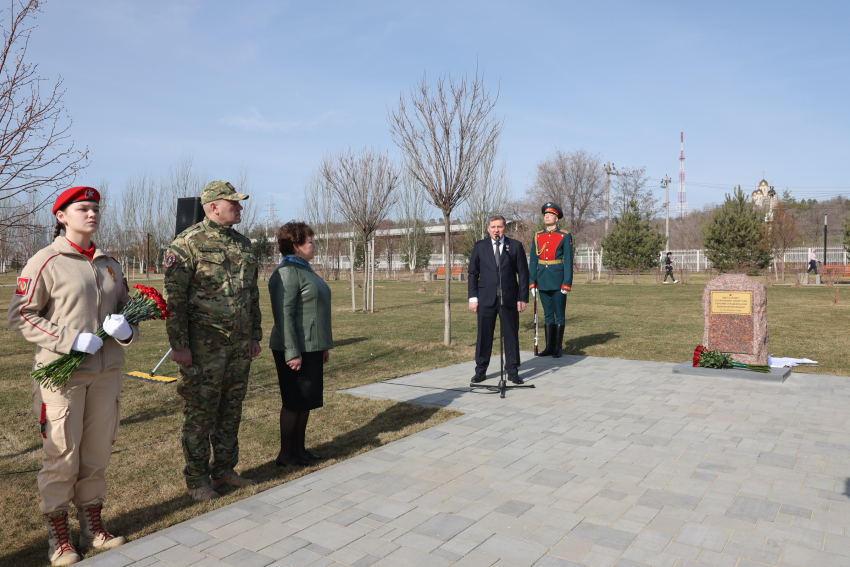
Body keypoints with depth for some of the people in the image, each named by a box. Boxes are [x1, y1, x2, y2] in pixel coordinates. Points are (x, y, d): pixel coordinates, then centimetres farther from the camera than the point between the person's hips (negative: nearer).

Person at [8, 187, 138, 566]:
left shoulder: (109, 264, 11)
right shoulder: (46, 262, -5)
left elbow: (127, 306, 18)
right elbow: (20, 315, -7)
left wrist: (125, 327, -6)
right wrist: (71, 339, -18)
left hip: (106, 371, 5)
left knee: (97, 452, 12)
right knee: (62, 454, 2)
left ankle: (92, 526, 27)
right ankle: (58, 536, 20)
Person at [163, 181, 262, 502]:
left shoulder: (243, 244, 13)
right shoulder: (188, 243, -9)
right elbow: (174, 297, -12)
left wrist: (255, 335, 15)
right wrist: (178, 344, -16)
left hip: (240, 345, 7)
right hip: (204, 346, -6)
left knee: (231, 411, 14)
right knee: (200, 413, 4)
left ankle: (224, 471, 28)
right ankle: (197, 480, 18)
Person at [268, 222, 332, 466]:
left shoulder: (305, 269, 15)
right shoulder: (286, 273, -16)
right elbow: (283, 315, -22)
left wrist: (324, 344, 21)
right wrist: (292, 352, -24)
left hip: (311, 347, 9)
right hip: (296, 349, -9)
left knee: (307, 401, 15)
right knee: (294, 403, 1)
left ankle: (299, 449, 26)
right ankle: (286, 455, 15)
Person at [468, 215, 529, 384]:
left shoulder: (515, 246, 5)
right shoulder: (479, 246, 8)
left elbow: (523, 273, 4)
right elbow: (473, 273, 8)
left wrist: (523, 298, -2)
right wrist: (473, 297, 1)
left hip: (509, 298, 0)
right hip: (486, 299, 0)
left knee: (511, 335, 5)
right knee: (484, 335, 3)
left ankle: (512, 371, 15)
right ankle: (481, 370, 14)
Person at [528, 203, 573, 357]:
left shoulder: (565, 236, -2)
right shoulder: (537, 236, 9)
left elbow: (568, 261, -5)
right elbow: (533, 261, 9)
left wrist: (567, 283, -11)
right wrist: (532, 282, 3)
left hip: (558, 280, -4)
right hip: (543, 281, 4)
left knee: (560, 315, 3)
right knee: (548, 314, 10)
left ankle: (557, 348, 10)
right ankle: (549, 347, 17)